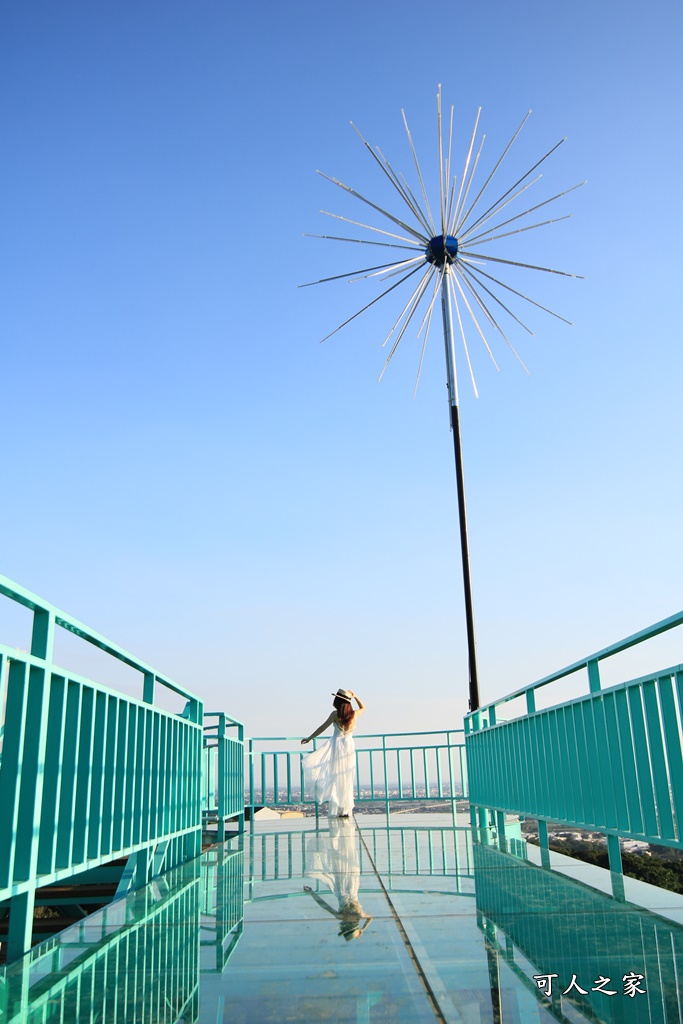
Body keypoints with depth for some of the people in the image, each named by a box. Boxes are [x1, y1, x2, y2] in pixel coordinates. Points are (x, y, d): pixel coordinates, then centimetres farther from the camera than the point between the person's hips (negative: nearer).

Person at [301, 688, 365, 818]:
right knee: (347, 779, 9)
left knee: (335, 778, 3)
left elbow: (322, 728, -6)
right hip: (349, 746, 4)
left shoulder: (335, 714, -10)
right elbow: (363, 707, 24)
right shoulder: (354, 714, 2)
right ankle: (346, 810, 11)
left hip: (337, 745, -4)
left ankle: (336, 809, 1)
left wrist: (309, 738, 2)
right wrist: (355, 696, 20)